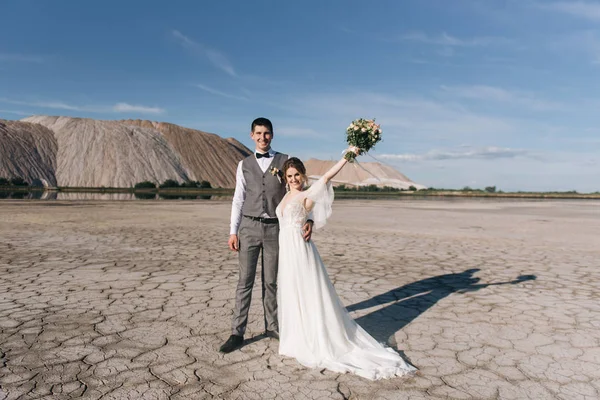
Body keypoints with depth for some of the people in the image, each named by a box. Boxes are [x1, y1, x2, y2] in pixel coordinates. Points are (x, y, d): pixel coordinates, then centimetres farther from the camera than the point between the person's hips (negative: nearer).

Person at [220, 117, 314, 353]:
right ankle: (237, 332, 12)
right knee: (245, 280, 2)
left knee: (271, 281, 11)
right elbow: (238, 199, 7)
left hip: (274, 228, 0)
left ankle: (271, 326, 28)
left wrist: (308, 219, -17)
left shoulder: (284, 161, 3)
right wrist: (233, 231, 1)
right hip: (249, 227, 1)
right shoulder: (244, 165, 7)